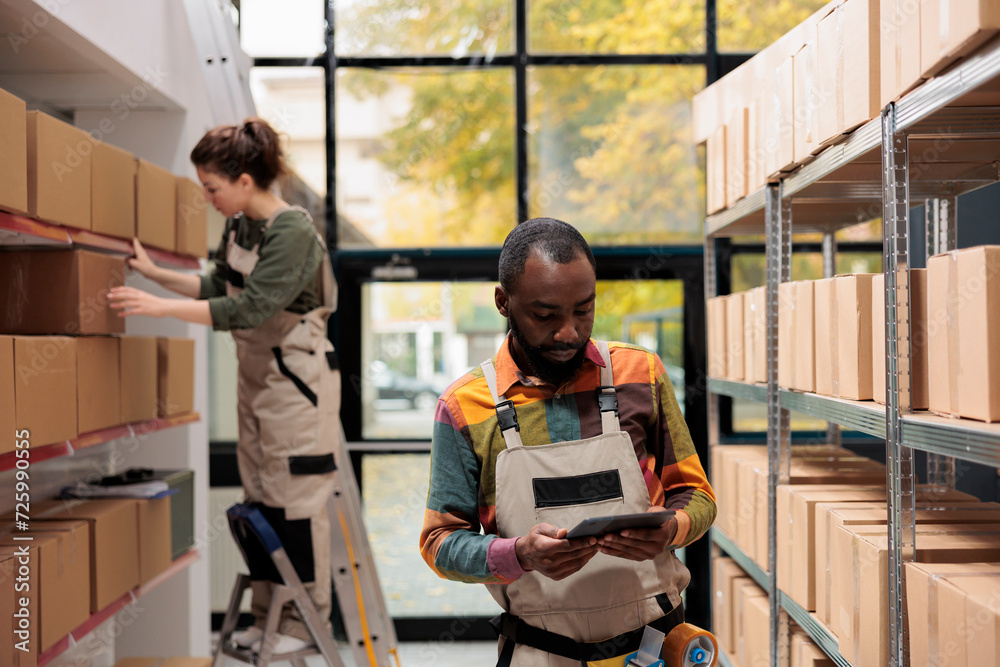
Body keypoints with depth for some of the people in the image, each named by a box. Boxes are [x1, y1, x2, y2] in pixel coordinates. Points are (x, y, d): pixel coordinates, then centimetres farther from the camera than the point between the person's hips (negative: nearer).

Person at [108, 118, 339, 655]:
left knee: (296, 500, -2)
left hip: (298, 379, -9)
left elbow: (249, 308, -29)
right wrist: (155, 273, 14)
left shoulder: (292, 232, -21)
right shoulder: (238, 227, 5)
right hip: (255, 375, 9)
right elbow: (218, 287, 20)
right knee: (260, 499, 12)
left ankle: (304, 622, 10)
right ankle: (267, 617, 23)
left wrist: (160, 306, -29)